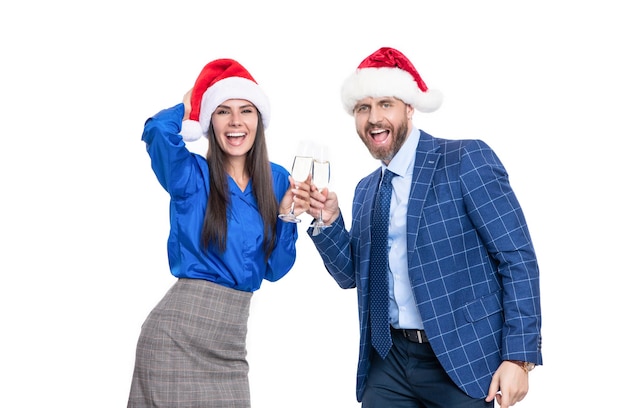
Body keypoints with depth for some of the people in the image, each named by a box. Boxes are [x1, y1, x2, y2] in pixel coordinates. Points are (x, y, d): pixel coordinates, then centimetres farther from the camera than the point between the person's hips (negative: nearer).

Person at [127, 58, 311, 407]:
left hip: (232, 338, 4)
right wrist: (189, 105, -7)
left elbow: (275, 270, 6)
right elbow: (159, 130, -28)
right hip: (178, 331, -4)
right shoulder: (192, 174, -5)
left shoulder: (277, 181, 6)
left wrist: (288, 216, -9)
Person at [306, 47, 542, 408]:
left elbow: (517, 258, -11)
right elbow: (353, 275, 14)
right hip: (388, 359, 6)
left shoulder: (467, 159, -9)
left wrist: (519, 357, -17)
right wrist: (329, 221, -3)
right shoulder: (365, 190, 12)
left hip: (460, 360, -5)